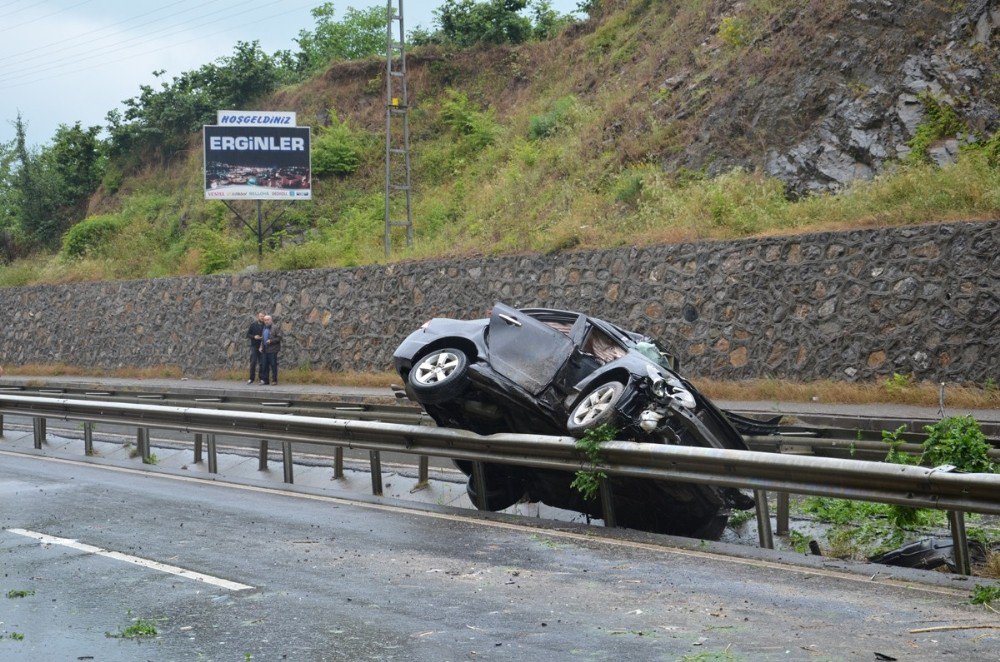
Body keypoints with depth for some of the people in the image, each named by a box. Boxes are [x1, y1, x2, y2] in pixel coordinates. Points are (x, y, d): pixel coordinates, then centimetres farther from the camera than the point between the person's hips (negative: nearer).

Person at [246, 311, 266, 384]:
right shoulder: (253, 325, 4)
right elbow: (248, 334, 6)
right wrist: (254, 337, -12)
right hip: (254, 346, 0)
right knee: (253, 362, -3)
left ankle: (262, 379, 6)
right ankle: (252, 378, 3)